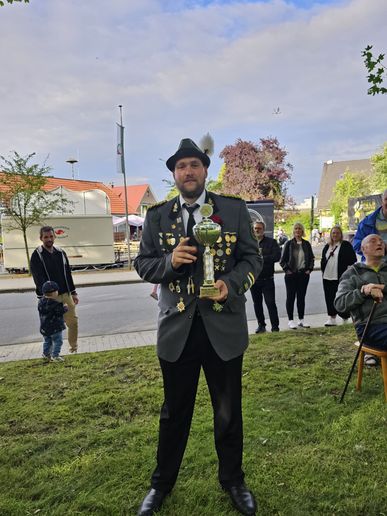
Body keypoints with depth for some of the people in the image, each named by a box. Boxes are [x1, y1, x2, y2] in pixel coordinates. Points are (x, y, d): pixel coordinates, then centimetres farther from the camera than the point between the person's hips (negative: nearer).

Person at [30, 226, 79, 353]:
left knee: (73, 321, 5)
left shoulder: (61, 253, 11)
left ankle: (74, 347, 21)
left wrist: (73, 292, 14)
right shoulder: (37, 255, -5)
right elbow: (38, 278, -14)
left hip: (65, 294, 5)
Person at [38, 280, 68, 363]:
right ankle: (55, 356, 1)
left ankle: (46, 355, 31)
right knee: (57, 341, 2)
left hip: (44, 328, 8)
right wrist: (65, 307, 1)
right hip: (55, 327, -8)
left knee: (47, 341, 21)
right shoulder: (55, 304, -22)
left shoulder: (41, 301, 1)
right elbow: (61, 311, -18)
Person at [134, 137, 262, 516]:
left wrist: (231, 284, -19)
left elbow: (252, 257, 1)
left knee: (228, 411, 17)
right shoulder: (157, 215, 3)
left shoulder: (234, 209, 0)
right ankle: (162, 483, 41)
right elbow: (142, 264, 4)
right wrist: (170, 261, -17)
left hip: (224, 326, 0)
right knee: (174, 411, 17)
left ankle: (232, 480, 42)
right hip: (176, 327, 1)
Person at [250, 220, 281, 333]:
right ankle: (261, 325, 22)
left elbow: (277, 256, -11)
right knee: (257, 303, 10)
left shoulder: (271, 242, 2)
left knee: (270, 303, -2)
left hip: (267, 278, -3)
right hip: (254, 278, 3)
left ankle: (275, 326, 6)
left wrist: (262, 258, -16)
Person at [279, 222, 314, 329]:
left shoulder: (306, 244, 7)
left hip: (304, 274, 3)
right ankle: (290, 320, 9)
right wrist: (287, 269, -8)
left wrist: (309, 269, 2)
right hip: (291, 274, -3)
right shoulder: (289, 244, -2)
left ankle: (301, 320, 18)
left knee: (301, 297, 9)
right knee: (290, 297, 2)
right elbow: (282, 259, 0)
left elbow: (311, 258, 14)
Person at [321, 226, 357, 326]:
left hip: (341, 277, -5)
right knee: (329, 298, 4)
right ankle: (332, 317, 9)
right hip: (327, 276, 5)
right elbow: (323, 260, 22)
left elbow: (353, 260, -3)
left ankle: (345, 318, 13)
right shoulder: (327, 246, 16)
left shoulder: (346, 245, 0)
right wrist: (323, 270, 10)